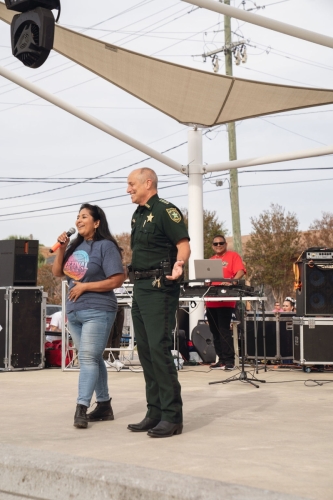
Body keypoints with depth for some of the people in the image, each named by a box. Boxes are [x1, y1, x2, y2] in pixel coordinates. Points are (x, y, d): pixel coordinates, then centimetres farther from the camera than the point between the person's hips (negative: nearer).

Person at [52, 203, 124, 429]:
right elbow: (57, 272, 14)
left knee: (88, 358, -12)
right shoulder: (75, 246, 10)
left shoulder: (106, 246, -9)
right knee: (93, 359, 12)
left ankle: (81, 408, -16)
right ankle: (104, 405, 19)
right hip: (74, 311, 7)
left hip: (98, 311, -7)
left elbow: (117, 280, -15)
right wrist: (62, 248, -1)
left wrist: (85, 286, -15)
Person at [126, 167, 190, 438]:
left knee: (159, 349, -13)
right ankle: (155, 413, 15)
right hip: (140, 288, 9)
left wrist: (178, 264, -34)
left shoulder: (165, 210, -9)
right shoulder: (138, 215, 18)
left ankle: (172, 416, -9)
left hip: (159, 288, -9)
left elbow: (183, 244, -17)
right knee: (145, 351, 9)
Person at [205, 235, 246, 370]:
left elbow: (240, 272, -13)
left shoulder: (233, 256, 1)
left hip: (225, 302, -7)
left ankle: (229, 360, -8)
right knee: (215, 332, 8)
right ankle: (221, 359, 15)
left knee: (224, 331, -11)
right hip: (211, 302, 7)